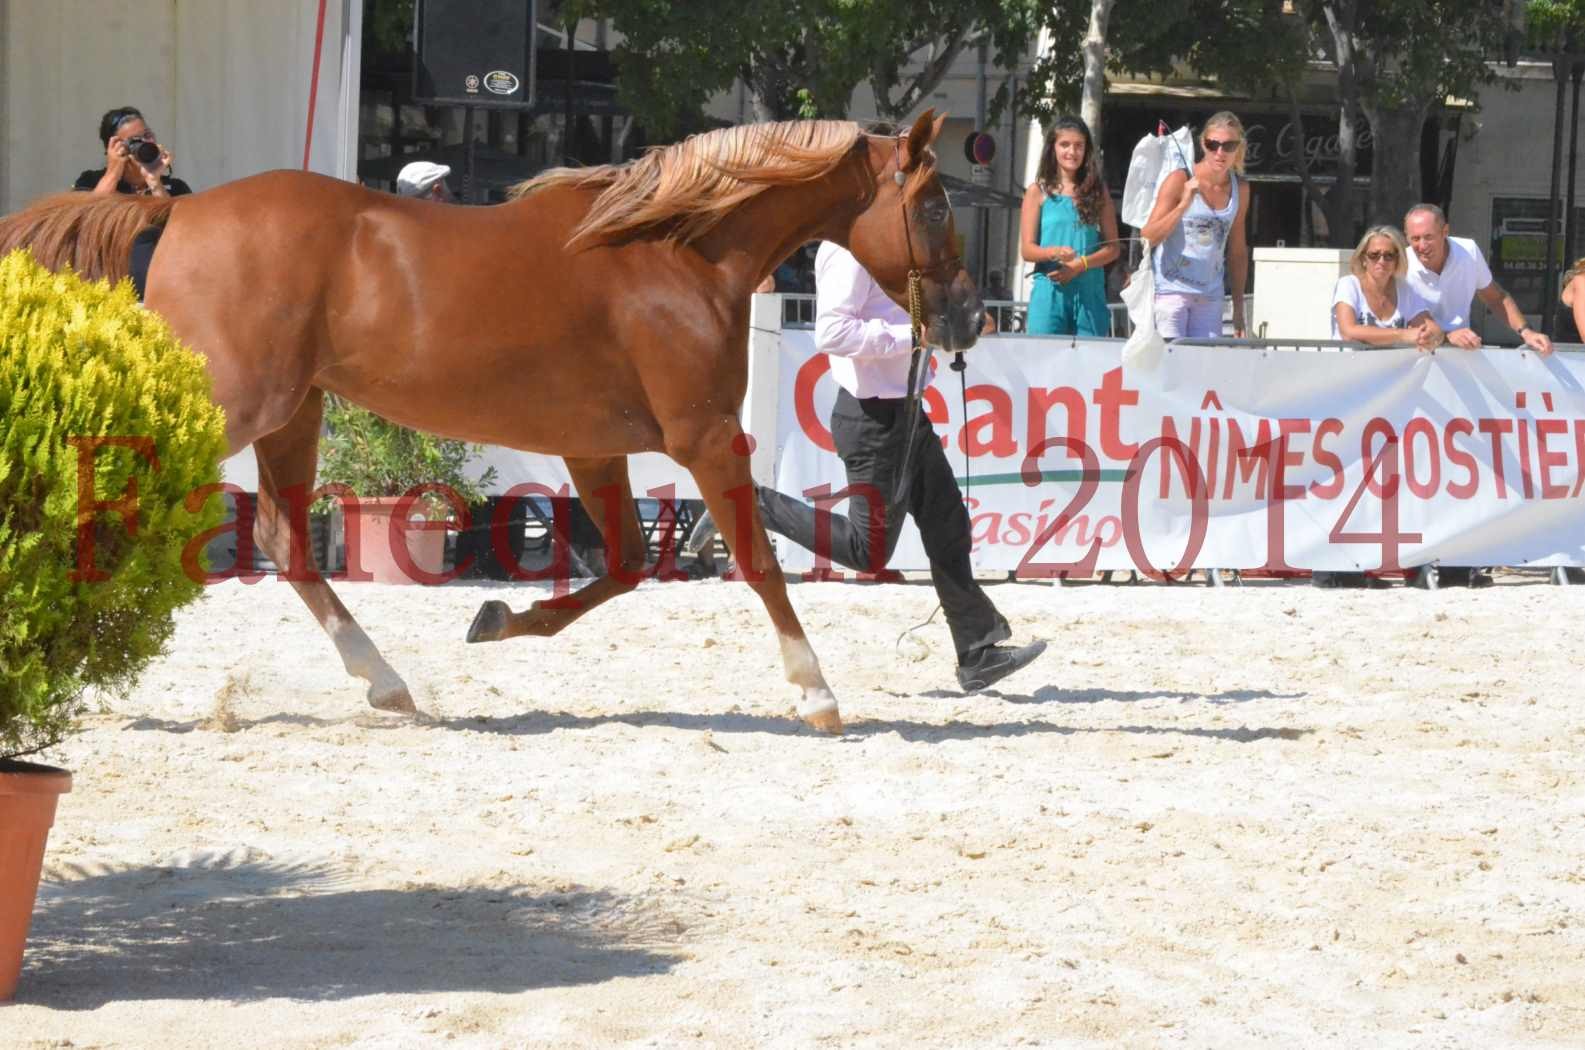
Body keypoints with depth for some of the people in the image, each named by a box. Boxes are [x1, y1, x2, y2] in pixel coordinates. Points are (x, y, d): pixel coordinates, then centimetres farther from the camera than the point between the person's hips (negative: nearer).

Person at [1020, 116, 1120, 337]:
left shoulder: (1098, 192, 11)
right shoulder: (1038, 192, 7)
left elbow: (1112, 248, 7)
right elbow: (1027, 249, 2)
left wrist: (1080, 264, -9)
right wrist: (1055, 253, -18)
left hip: (1089, 293, 1)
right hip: (1049, 292, -1)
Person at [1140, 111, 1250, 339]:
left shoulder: (1239, 190, 8)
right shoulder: (1180, 181, -6)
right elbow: (1148, 238, -10)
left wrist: (1239, 309, 15)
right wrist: (1184, 204, -21)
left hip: (1209, 296, 4)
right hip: (1170, 288, -4)